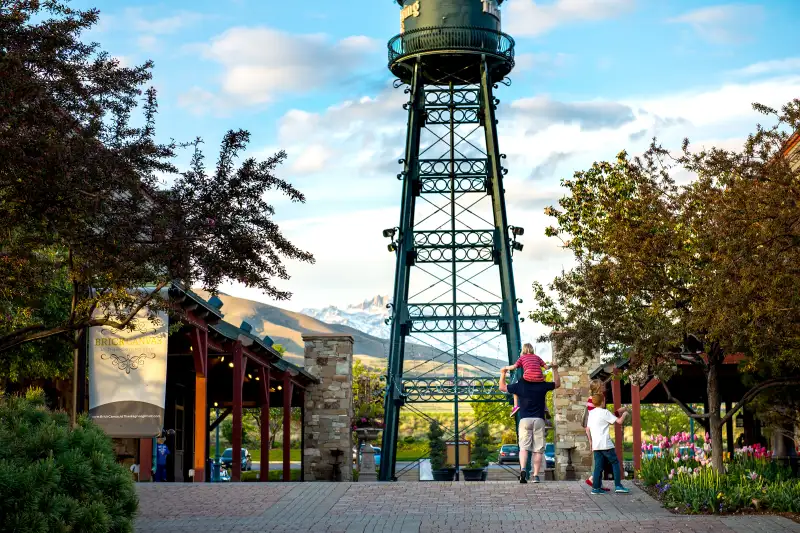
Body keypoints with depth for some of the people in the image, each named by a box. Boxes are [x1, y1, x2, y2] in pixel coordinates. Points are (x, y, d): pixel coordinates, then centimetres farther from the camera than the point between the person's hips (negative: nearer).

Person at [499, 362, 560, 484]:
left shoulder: (520, 385, 2)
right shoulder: (542, 385, 4)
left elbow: (502, 387, 15)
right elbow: (557, 384, 23)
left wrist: (503, 373, 27)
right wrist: (555, 370, 32)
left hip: (525, 420, 0)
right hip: (539, 420, 1)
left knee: (523, 447, -5)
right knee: (538, 449, 2)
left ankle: (523, 469, -28)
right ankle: (536, 475, -1)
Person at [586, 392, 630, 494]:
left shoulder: (591, 413, 13)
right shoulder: (604, 412, -8)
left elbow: (587, 429, 16)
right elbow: (619, 421, -9)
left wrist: (591, 442, 23)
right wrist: (624, 414, 11)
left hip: (595, 445, 6)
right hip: (605, 444, -6)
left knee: (598, 465, 7)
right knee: (615, 463, 4)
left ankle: (596, 487, 1)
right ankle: (618, 486, -1)